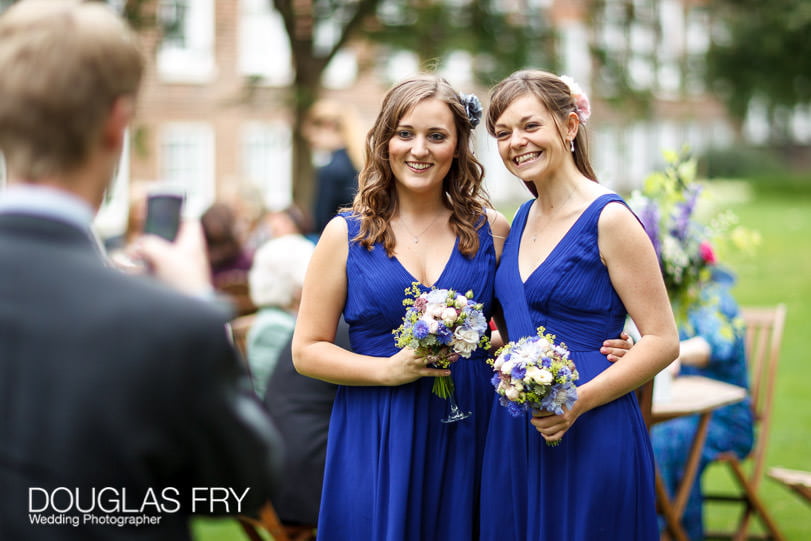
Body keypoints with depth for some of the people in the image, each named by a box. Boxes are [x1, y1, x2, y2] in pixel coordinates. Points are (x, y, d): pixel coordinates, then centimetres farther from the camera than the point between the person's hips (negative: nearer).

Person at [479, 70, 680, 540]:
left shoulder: (608, 219, -12)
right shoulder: (523, 218, 11)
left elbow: (663, 341, -13)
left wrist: (579, 401, -22)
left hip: (590, 437, -7)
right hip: (515, 436, 7)